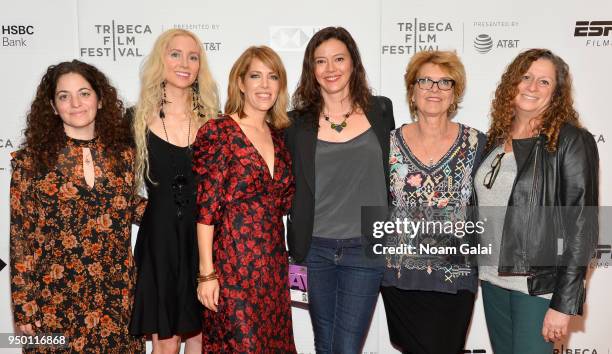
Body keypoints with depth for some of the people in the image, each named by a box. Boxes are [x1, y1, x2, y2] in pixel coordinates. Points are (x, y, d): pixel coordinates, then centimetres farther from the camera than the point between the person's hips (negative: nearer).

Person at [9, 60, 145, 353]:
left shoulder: (122, 152, 1)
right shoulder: (30, 160, -6)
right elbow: (20, 237, -4)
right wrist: (23, 307, -4)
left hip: (116, 295, 3)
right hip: (56, 299, -2)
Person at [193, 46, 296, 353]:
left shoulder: (278, 136, 10)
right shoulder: (218, 132, -9)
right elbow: (206, 208, -11)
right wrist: (207, 272, -13)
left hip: (273, 262, 6)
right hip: (232, 262, -6)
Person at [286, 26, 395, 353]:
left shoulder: (380, 110, 3)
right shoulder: (299, 121, 0)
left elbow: (391, 173, 12)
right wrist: (296, 236, -1)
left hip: (365, 250, -1)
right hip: (316, 248, 1)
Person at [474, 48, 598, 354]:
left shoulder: (572, 142, -9)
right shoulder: (495, 138, 7)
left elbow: (581, 227, -13)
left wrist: (564, 303, -16)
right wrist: (477, 270, 10)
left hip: (539, 286, -5)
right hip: (492, 280, 5)